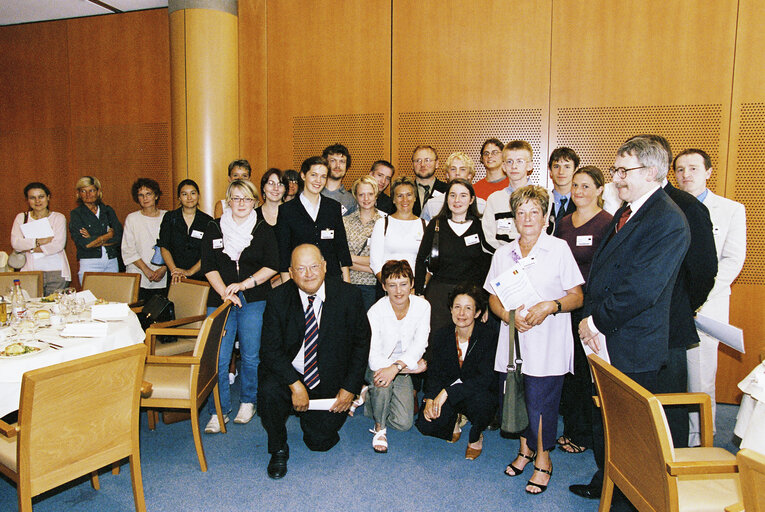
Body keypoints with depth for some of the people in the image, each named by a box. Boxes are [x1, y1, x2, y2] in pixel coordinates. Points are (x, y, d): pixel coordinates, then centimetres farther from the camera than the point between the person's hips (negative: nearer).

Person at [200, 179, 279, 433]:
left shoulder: (264, 229, 5)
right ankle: (219, 411, 6)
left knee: (251, 356, 3)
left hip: (255, 301, -1)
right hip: (221, 299, 1)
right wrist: (225, 293, -8)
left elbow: (272, 266, -2)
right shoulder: (214, 228, 9)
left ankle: (248, 402, 23)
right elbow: (208, 266, 4)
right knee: (217, 358, -5)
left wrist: (244, 284, -11)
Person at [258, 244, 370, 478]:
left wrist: (350, 388, -7)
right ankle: (278, 450, 0)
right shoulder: (278, 298, -10)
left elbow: (361, 342, -2)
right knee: (268, 391, -30)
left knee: (320, 442, -5)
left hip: (331, 383, 0)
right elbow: (270, 349, -13)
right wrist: (296, 385, -24)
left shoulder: (348, 295, -10)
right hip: (290, 375, 0)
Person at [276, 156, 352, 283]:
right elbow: (283, 250, 2)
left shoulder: (334, 206, 9)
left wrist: (346, 281, 3)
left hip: (332, 277, 2)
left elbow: (342, 245, 10)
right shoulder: (286, 209, 3)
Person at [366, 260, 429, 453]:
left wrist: (396, 367, -33)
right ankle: (379, 428, -8)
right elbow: (374, 359, -23)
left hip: (403, 370, 3)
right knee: (382, 383, -38)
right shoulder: (376, 311, -22)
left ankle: (369, 398, 23)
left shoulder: (422, 306, -13)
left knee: (403, 423, -8)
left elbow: (419, 344, -16)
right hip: (380, 365, -3)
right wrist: (412, 366, -23)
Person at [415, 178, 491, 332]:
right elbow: (421, 260, 8)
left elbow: (487, 265, 7)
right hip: (438, 293, 0)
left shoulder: (480, 227, 4)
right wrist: (419, 292, 3)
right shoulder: (435, 225, 5)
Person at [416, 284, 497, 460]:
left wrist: (448, 392, -29)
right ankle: (453, 424, 17)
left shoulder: (487, 337, -15)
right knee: (426, 424, -21)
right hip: (446, 398, 3)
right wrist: (430, 399, -19)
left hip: (479, 394, -2)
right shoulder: (440, 336, -3)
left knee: (478, 398, -37)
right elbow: (434, 372, 0)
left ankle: (476, 437, -1)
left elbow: (485, 378, -22)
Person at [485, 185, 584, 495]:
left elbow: (577, 297, -3)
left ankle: (543, 459, 21)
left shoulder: (559, 249, -3)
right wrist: (509, 315, -9)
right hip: (512, 341, 4)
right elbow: (493, 298, 10)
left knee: (541, 402, -2)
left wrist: (550, 306, -21)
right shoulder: (503, 254, 9)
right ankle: (525, 449, 34)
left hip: (547, 344, -4)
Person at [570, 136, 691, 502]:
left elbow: (642, 289, -25)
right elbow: (600, 267, 10)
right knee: (602, 417, 21)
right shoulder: (626, 212, 12)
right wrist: (589, 316, -3)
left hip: (632, 349, -9)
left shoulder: (668, 222, -18)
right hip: (604, 339, 9)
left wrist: (597, 321, -15)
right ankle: (604, 483, 40)